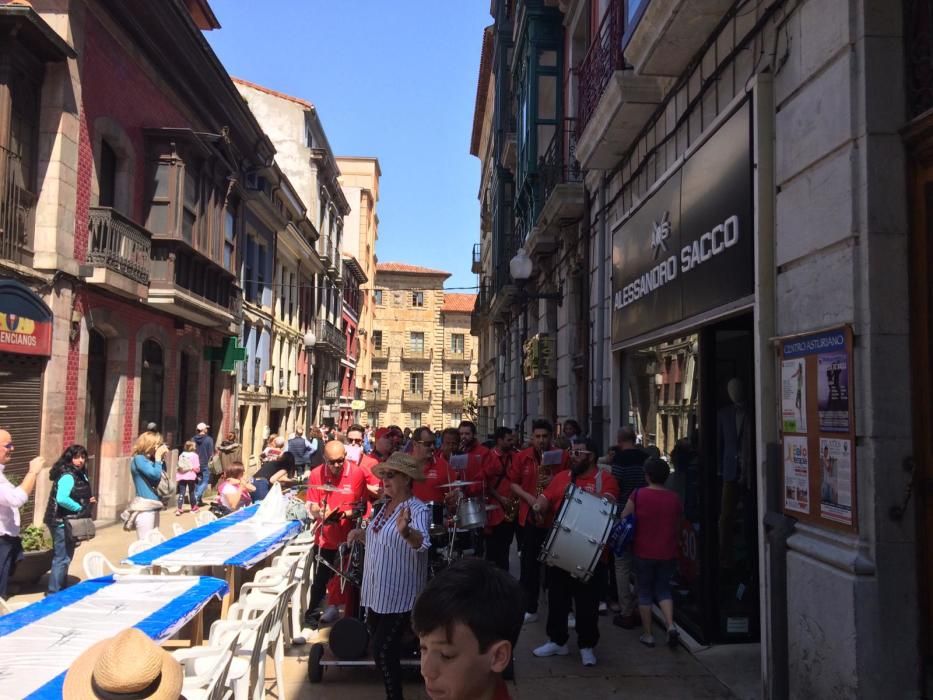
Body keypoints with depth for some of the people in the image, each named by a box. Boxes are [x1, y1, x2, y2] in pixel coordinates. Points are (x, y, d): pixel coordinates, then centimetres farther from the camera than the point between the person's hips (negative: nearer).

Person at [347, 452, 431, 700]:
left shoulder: (418, 510, -20)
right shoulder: (385, 505, 6)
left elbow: (422, 542, -41)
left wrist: (406, 532, -62)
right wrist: (361, 534, 3)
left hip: (398, 596, -8)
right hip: (375, 592, 8)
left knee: (383, 651, -4)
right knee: (380, 647, 20)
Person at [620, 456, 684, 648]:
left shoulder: (637, 495, -12)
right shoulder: (674, 498, -3)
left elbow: (624, 520, -4)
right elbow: (678, 527, 9)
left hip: (644, 551, -2)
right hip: (668, 553, 2)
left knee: (644, 591, 11)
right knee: (663, 589, 18)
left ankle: (647, 634, 14)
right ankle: (671, 625, -1)